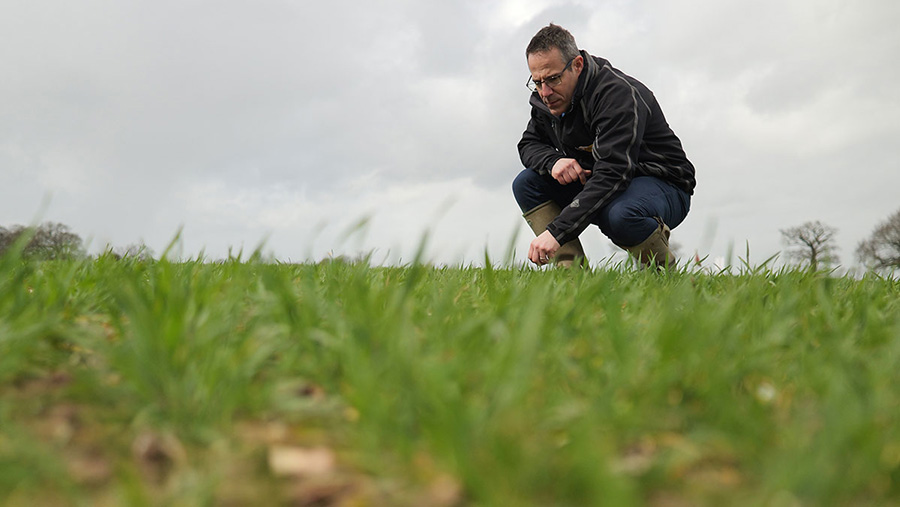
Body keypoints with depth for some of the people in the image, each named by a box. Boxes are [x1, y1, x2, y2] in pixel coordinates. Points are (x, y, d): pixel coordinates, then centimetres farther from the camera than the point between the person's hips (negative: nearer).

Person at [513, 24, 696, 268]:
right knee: (526, 183, -11)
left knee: (619, 215, -41)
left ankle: (665, 273, -10)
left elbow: (612, 174, -37)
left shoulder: (617, 94, -27)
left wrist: (556, 231, -45)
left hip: (664, 186, -7)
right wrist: (552, 161, -20)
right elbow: (528, 144, 8)